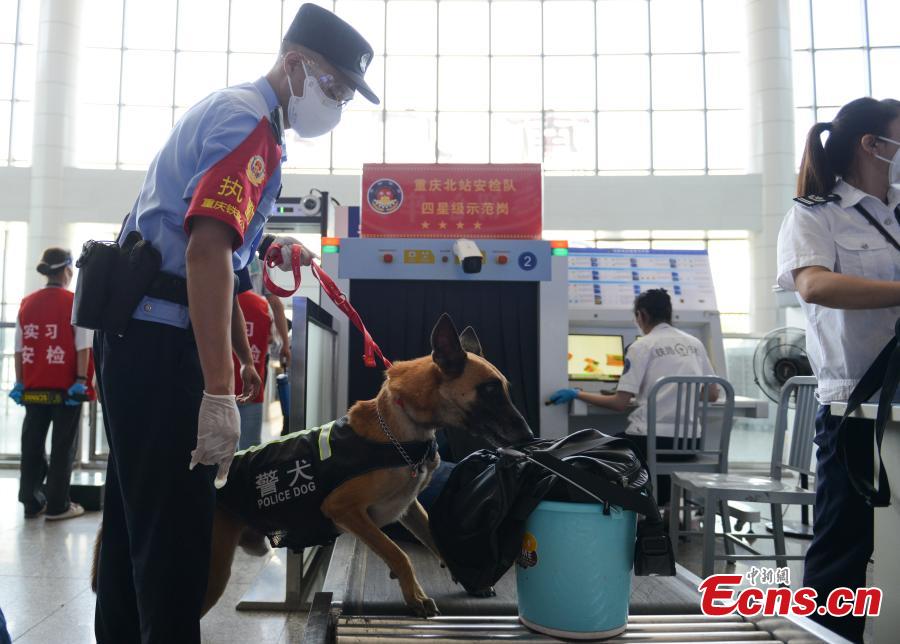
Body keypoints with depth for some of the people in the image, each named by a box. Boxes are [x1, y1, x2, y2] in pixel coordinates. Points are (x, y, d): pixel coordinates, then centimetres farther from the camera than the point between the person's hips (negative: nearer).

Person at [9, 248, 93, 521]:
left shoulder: (27, 303, 6)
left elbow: (19, 348, 6)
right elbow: (82, 346, -12)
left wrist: (20, 382, 10)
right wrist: (81, 381, -9)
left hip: (34, 387, 4)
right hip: (65, 386, -4)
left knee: (32, 444, 11)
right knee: (63, 445, 3)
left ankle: (31, 502, 16)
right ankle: (57, 505, 7)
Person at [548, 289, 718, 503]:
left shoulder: (642, 347, -5)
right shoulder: (694, 344, 11)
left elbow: (620, 403, -9)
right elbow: (713, 395, 18)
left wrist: (577, 394, 2)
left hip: (651, 437, -6)